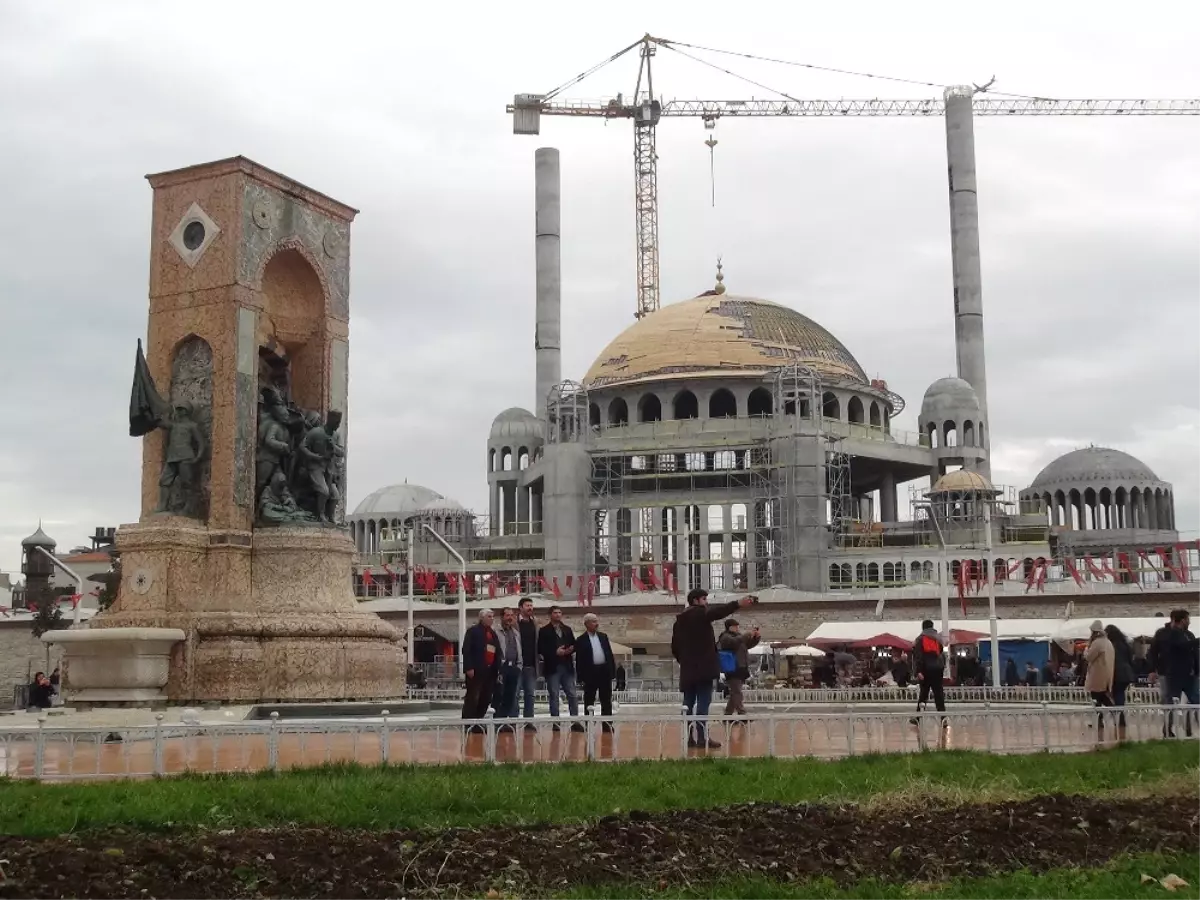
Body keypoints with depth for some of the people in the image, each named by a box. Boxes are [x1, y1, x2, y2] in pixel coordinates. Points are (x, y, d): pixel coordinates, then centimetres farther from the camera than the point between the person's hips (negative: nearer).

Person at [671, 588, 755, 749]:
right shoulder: (700, 613, -7)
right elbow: (718, 612, -26)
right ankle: (701, 737, -15)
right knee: (703, 702, -10)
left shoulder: (680, 620, 16)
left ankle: (688, 737, 9)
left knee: (689, 702, 10)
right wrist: (738, 603, -36)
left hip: (687, 669, 8)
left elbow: (675, 646, 17)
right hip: (703, 668, -8)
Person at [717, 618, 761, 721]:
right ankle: (742, 715, -22)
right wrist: (749, 635, -25)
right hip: (733, 670, -9)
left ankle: (727, 715, 15)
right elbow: (734, 642, -25)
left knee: (735, 693, 10)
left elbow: (750, 644, 26)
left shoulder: (738, 636, 22)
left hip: (741, 670, 9)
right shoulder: (725, 637, -4)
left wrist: (756, 637, 6)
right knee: (737, 693, -15)